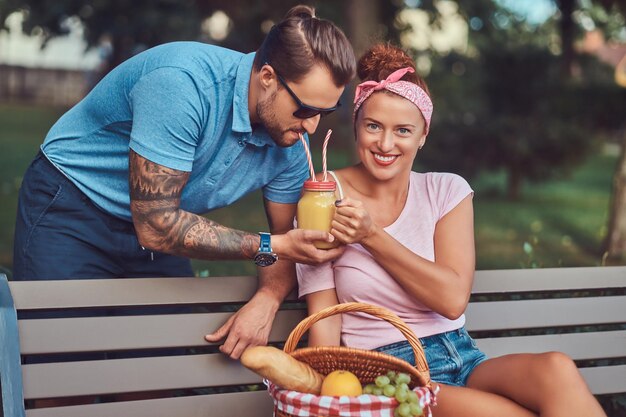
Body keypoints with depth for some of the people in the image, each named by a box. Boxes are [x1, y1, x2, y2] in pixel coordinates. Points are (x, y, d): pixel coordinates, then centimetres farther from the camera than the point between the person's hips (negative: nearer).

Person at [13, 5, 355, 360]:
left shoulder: (291, 145, -12)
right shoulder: (183, 82, -34)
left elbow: (289, 242, -2)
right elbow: (155, 226, -32)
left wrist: (266, 301, -24)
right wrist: (268, 247, -31)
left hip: (157, 221, 6)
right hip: (70, 211, -6)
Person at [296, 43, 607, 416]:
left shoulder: (446, 191, 7)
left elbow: (453, 299, -6)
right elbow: (324, 320, -3)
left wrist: (372, 236, -12)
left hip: (462, 359, 4)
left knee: (556, 370, -28)